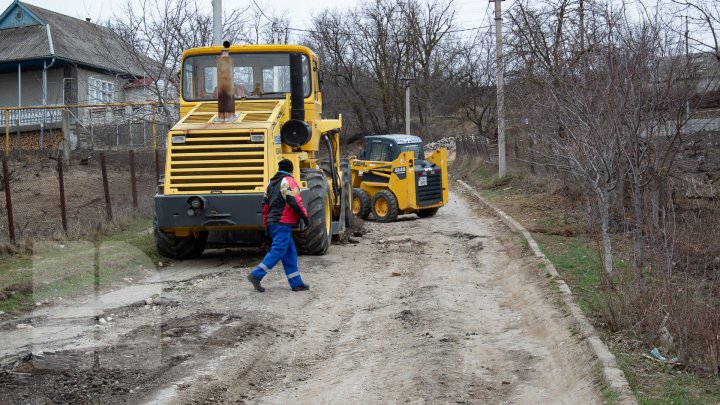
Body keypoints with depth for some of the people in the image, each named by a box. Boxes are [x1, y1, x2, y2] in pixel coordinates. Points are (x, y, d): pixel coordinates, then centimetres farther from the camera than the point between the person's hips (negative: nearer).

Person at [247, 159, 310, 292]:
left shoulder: (272, 183, 18)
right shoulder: (288, 181, -8)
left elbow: (265, 204, 20)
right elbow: (295, 202, -17)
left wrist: (267, 224, 26)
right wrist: (304, 216, -6)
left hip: (272, 222, 9)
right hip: (283, 223, -9)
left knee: (290, 252, 9)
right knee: (277, 251, -8)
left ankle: (296, 283, 9)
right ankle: (256, 275, -11)